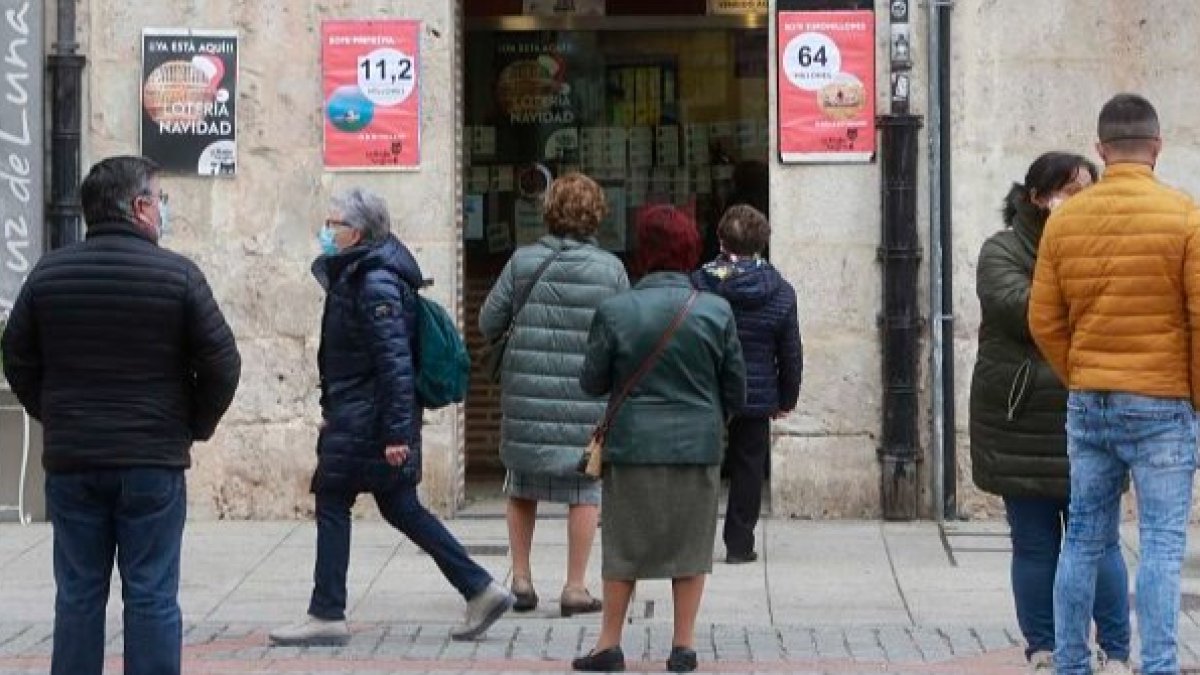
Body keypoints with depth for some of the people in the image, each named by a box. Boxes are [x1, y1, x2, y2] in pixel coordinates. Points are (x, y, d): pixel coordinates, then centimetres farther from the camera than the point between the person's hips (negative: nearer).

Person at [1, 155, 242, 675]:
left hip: (70, 462, 3)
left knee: (78, 594, 9)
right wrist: (195, 427, 8)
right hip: (154, 462, -3)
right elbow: (222, 364, -6)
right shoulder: (178, 275, -7)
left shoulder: (48, 274, 2)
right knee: (152, 596, 2)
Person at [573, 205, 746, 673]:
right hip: (699, 444, 1)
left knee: (625, 546, 10)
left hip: (633, 445, -1)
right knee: (690, 544, 11)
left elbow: (592, 382, -1)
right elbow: (736, 389, 2)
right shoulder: (716, 311, -5)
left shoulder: (615, 312, -9)